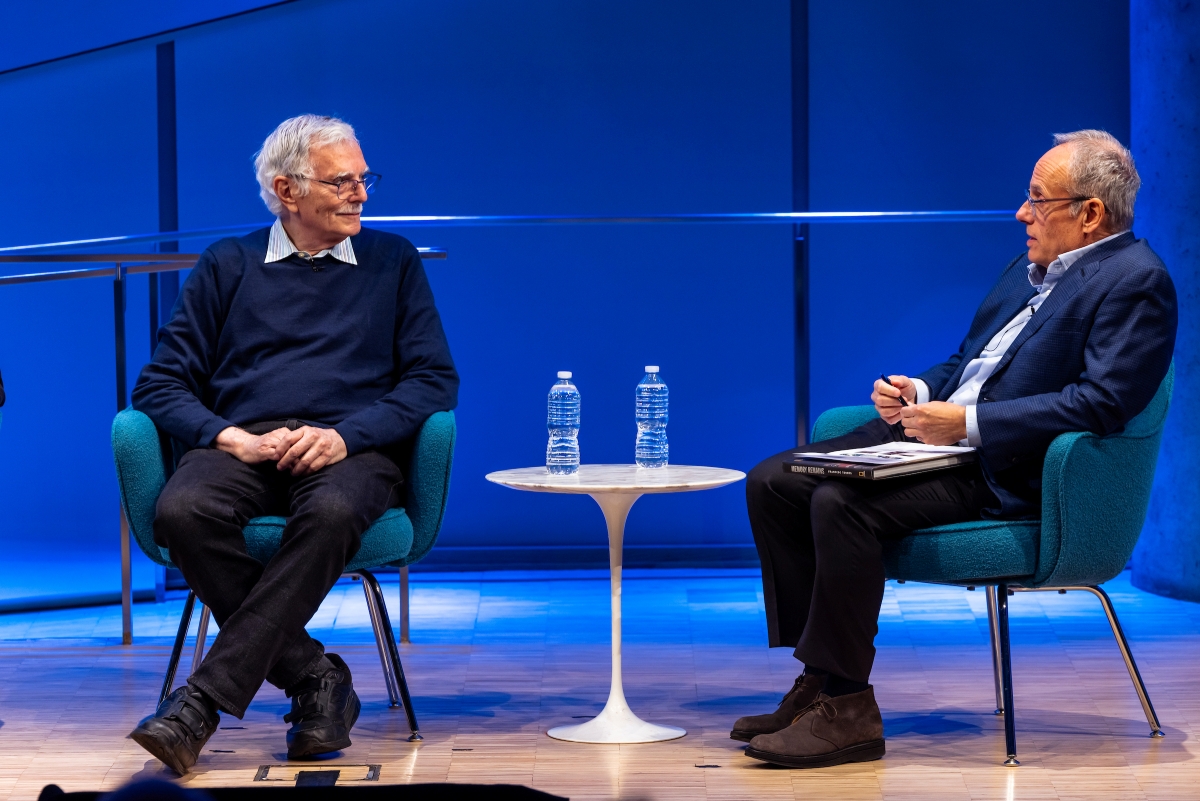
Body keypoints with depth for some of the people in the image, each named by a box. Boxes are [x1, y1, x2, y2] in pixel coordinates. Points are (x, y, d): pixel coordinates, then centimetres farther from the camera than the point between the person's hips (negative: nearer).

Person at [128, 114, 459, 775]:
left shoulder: (393, 262, 18)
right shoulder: (227, 266, 18)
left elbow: (435, 379, 9)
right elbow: (161, 383, 11)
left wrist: (346, 435, -9)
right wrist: (234, 439, -9)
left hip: (352, 451, -1)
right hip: (242, 450, 1)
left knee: (330, 514, -38)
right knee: (182, 511, -34)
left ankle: (204, 702, -37)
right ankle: (315, 679, -24)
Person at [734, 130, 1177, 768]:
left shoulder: (1136, 281, -8)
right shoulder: (1030, 267, 20)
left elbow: (1102, 403, -20)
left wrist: (969, 424, -21)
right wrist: (917, 392, 3)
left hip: (1006, 473, -10)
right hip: (937, 432, 10)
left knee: (841, 504, -29)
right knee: (771, 482, -3)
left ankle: (845, 711, -20)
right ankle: (819, 680, -1)